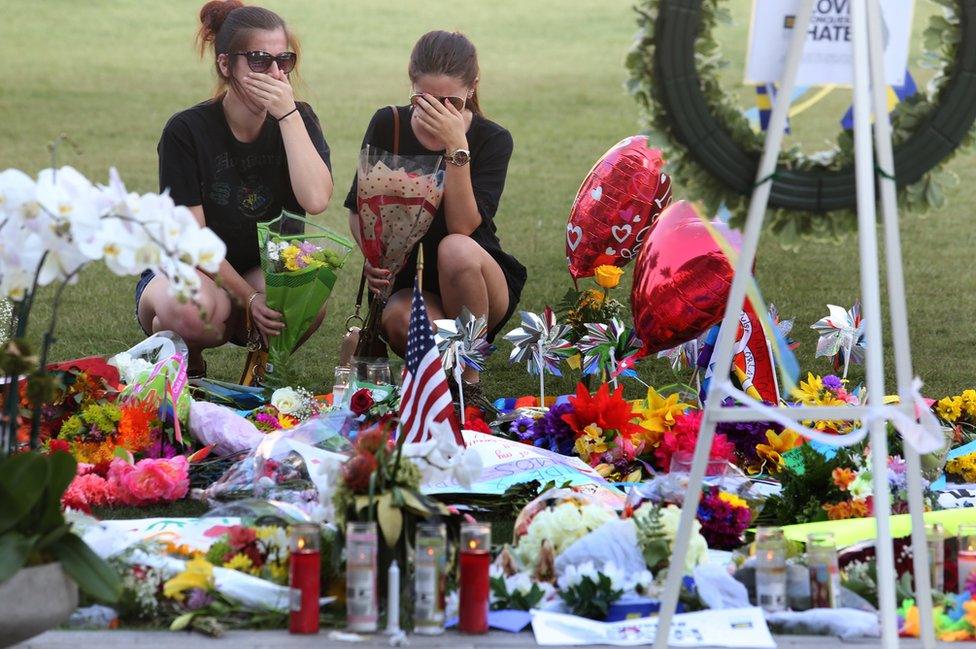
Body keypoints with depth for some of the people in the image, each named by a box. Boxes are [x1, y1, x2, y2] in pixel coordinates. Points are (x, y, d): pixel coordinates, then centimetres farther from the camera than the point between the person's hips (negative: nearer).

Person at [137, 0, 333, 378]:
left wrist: (288, 114, -23)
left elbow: (315, 200, -22)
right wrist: (248, 298, -25)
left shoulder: (297, 121, -3)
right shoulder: (187, 131, -13)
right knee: (194, 311, -39)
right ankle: (182, 356, -2)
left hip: (266, 272, 2)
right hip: (187, 274, -2)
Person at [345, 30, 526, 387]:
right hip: (408, 284, 1)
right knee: (400, 323, -37)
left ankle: (470, 381, -16)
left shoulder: (493, 140, -7)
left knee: (455, 249, -37)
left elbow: (462, 227, -19)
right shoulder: (387, 126, -2)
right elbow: (358, 209, 5)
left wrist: (457, 148, -27)